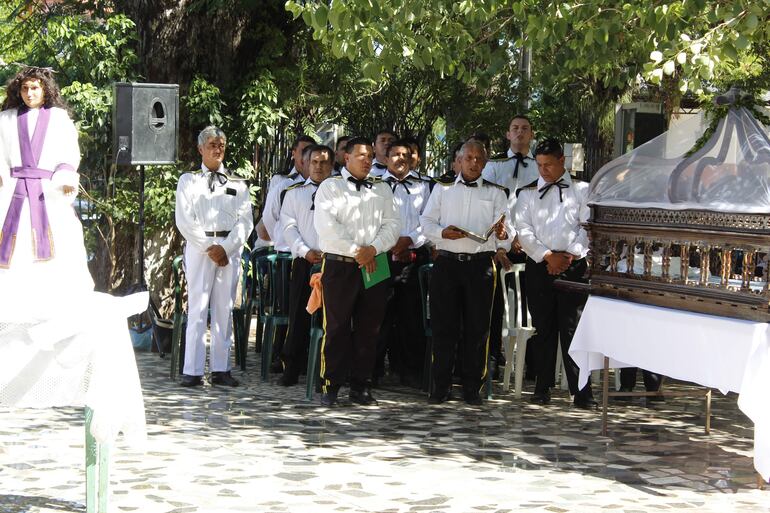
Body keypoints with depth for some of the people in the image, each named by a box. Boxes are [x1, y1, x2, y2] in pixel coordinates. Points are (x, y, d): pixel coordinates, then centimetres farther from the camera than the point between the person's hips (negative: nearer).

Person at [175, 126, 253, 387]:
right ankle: (193, 371, -7)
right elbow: (184, 221, 0)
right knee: (197, 309, -6)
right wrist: (208, 248, -8)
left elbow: (246, 222, 6)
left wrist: (225, 248, -8)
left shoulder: (237, 184, 13)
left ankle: (220, 369, 6)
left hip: (230, 250, 2)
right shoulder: (188, 181, 9)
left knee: (224, 310, 3)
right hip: (198, 247, -2)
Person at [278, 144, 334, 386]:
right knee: (299, 315, 0)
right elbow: (289, 226, 5)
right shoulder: (294, 193, 13)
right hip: (304, 261, 1)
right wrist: (305, 251, -8)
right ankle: (291, 369, 6)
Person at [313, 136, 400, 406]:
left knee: (369, 328, 5)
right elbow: (326, 225, -8)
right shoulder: (330, 187, 4)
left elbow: (392, 224, 8)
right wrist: (356, 251, -12)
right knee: (336, 328, -4)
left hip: (374, 266, 4)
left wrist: (373, 248, -10)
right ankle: (330, 387, 2)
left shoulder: (382, 189, 16)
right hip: (339, 265, -4)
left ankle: (361, 387, 11)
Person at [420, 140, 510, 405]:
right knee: (444, 325, 0)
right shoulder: (443, 189, 14)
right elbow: (426, 221, 8)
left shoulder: (495, 192, 13)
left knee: (477, 327, 1)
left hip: (481, 264, 0)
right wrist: (443, 232, -12)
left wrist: (503, 234, -22)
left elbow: (503, 228, 2)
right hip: (447, 262, 0)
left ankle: (472, 387, 9)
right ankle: (440, 386, 7)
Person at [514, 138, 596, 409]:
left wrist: (569, 255, -11)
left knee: (572, 328, -6)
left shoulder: (581, 191, 9)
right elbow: (524, 231, 3)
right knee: (544, 328, 5)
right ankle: (543, 387, 12)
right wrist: (548, 255, -9)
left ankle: (582, 390, -6)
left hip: (574, 266, -2)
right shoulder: (528, 193, 12)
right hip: (539, 267, 2)